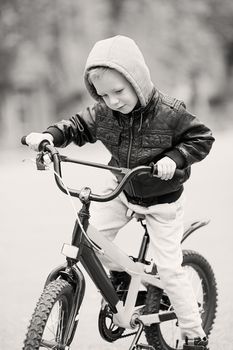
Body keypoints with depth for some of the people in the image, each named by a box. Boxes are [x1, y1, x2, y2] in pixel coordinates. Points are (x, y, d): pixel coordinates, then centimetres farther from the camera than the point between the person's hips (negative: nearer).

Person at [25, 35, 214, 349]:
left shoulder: (169, 112, -26)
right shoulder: (103, 112, -14)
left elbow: (202, 138, -17)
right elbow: (79, 126, -2)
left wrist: (175, 158, -32)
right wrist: (51, 135, -21)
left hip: (162, 201, -5)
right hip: (123, 191, 5)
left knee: (170, 271, -2)